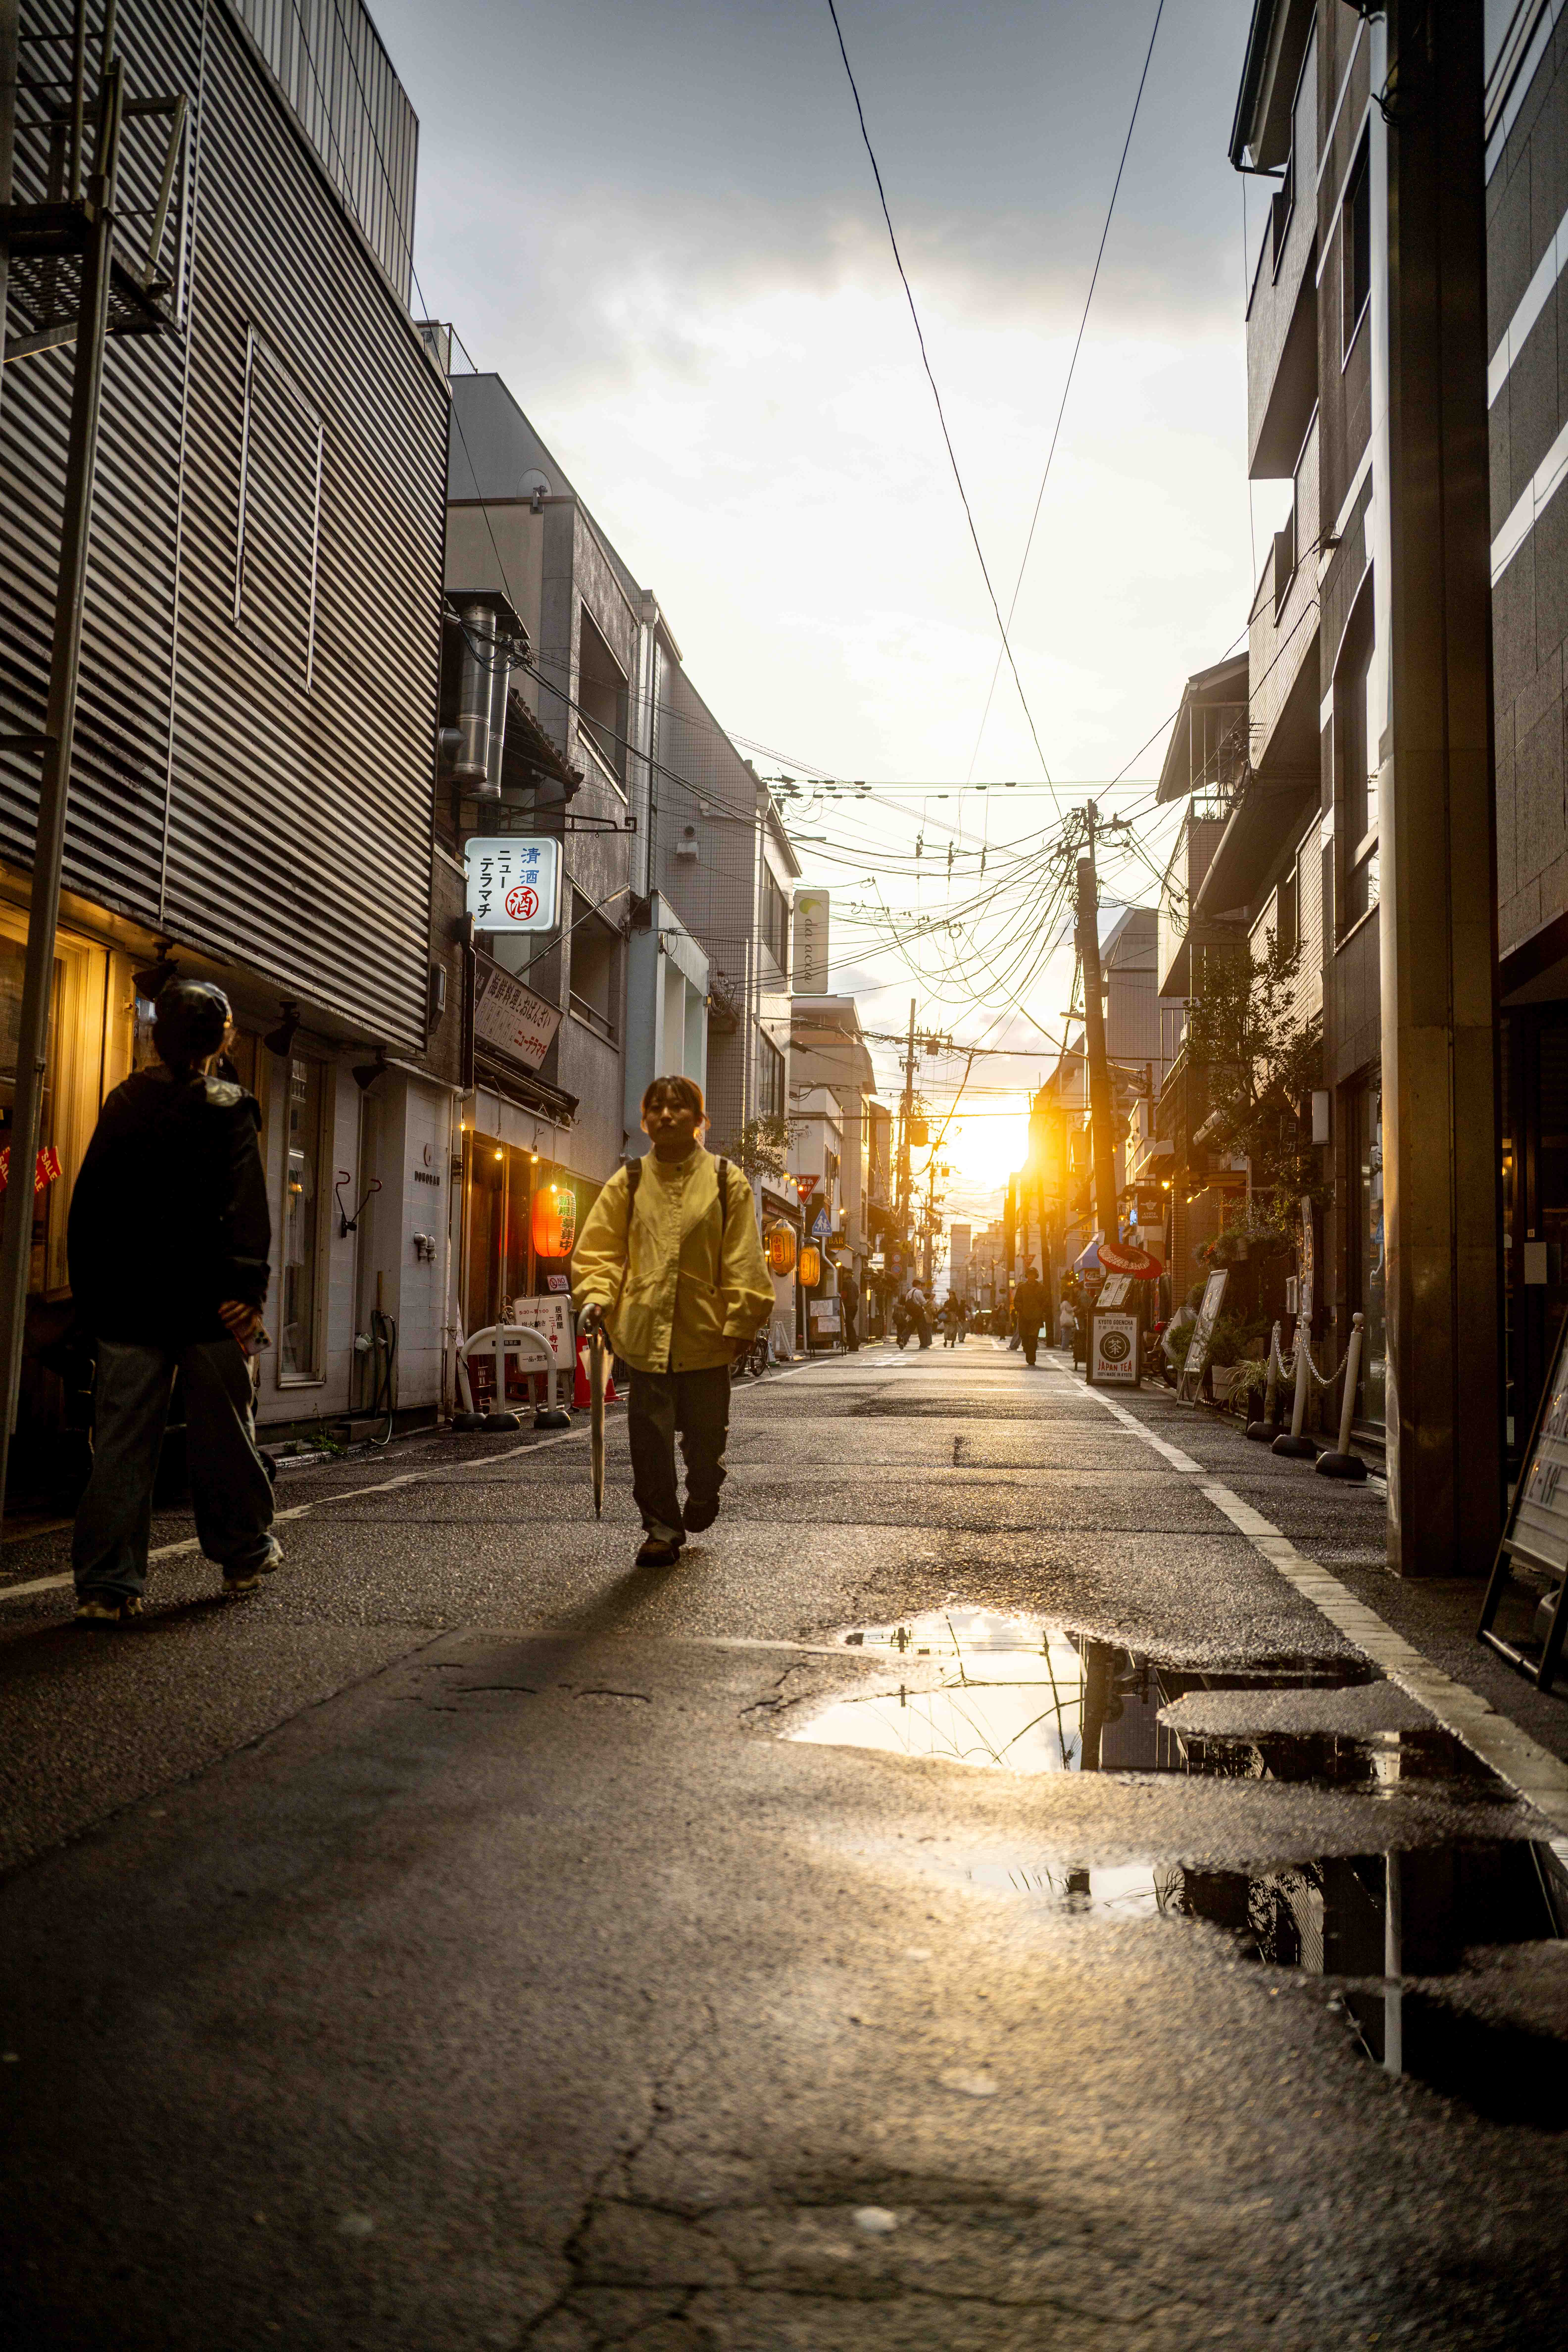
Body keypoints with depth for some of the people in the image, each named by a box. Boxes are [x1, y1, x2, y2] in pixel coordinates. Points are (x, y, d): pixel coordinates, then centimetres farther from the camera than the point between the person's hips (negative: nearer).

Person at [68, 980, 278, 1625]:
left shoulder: (122, 1105, 9)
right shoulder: (230, 1110, -3)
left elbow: (86, 1209, 11)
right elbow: (248, 1213, -14)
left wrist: (90, 1295, 16)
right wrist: (249, 1294, -16)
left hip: (126, 1305, 3)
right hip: (206, 1304, -3)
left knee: (122, 1443, 3)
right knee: (222, 1433, 11)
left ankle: (106, 1585, -2)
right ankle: (244, 1554, 26)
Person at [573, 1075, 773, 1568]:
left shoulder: (726, 1181, 1)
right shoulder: (628, 1182, 4)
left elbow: (744, 1260, 1)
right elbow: (599, 1248, 7)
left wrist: (741, 1322, -3)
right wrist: (596, 1294, -9)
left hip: (706, 1332, 0)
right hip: (647, 1330, 0)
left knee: (705, 1432, 12)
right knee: (651, 1435, 1)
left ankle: (702, 1495, 43)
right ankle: (662, 1528, 16)